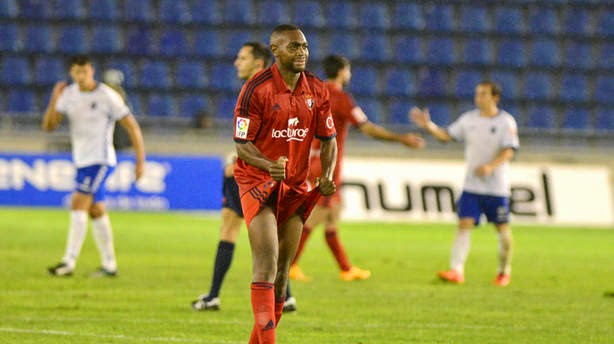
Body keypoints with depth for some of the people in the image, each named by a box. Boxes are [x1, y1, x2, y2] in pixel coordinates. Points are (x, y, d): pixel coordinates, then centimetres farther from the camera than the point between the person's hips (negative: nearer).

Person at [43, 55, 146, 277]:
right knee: (96, 211, 12)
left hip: (100, 160, -7)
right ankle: (109, 265, 19)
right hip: (81, 160, 7)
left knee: (78, 205, -18)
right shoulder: (69, 94, 5)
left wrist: (141, 160, -10)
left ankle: (69, 262, -21)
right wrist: (54, 101, -14)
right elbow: (48, 126, 1)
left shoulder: (107, 96, -11)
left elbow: (131, 126, -7)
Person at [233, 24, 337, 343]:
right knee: (266, 266, -17)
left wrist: (327, 175, -6)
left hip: (296, 186, 5)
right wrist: (269, 165, -30)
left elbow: (328, 139, 12)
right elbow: (242, 143, -12)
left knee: (281, 273, 7)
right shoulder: (256, 89, -13)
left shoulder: (317, 90, 3)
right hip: (257, 183, -5)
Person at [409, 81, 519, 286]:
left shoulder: (506, 122, -5)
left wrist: (491, 166, -27)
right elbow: (447, 136, 10)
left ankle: (504, 271, 23)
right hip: (472, 186, 3)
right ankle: (456, 271, -17)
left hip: (497, 187, -3)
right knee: (464, 224, -10)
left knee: (502, 228, 6)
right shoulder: (469, 119, 8)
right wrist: (428, 126, -6)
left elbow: (509, 151, -13)